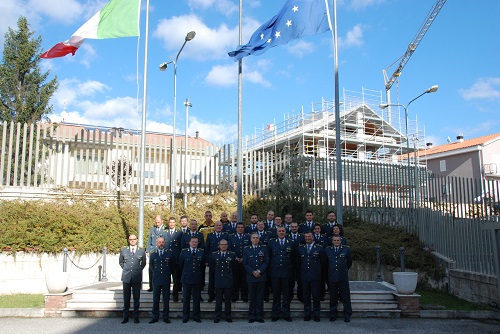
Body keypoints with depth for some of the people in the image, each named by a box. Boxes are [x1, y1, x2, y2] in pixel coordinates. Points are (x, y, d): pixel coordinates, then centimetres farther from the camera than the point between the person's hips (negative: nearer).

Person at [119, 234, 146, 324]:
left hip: (137, 277, 0)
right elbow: (120, 262, 18)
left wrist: (139, 269, 9)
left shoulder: (142, 251, 4)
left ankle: (136, 317, 11)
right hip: (126, 277, 1)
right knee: (126, 298, 4)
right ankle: (125, 317, 13)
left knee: (137, 298, 3)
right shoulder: (123, 250, 6)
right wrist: (125, 269, 11)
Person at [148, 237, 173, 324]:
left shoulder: (169, 253, 2)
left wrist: (168, 273, 9)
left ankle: (166, 317, 13)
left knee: (166, 299, 4)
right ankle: (155, 317, 15)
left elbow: (172, 265, 12)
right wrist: (155, 273, 12)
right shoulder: (153, 254, 6)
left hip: (166, 280, -1)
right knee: (155, 299, 5)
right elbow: (151, 267, 18)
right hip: (156, 280, 1)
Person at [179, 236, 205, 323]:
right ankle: (185, 317, 13)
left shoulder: (201, 252, 5)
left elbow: (203, 266, 11)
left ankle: (196, 317, 15)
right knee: (186, 299, 4)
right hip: (187, 279, -1)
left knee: (197, 299, 6)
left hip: (198, 279, 1)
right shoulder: (184, 252, 3)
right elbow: (180, 264, 11)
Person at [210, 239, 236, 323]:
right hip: (218, 280, 1)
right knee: (218, 300, 5)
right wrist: (217, 273, 11)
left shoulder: (232, 255, 2)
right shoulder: (214, 255, 5)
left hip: (228, 281, 0)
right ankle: (217, 317, 14)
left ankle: (228, 317, 16)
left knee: (228, 300, 6)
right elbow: (212, 266, 14)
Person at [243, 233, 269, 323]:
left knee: (260, 297, 3)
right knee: (252, 297, 3)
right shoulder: (246, 249, 7)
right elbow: (245, 263, 3)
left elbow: (266, 262, 2)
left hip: (261, 276, 0)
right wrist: (253, 272, -9)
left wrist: (259, 271, -10)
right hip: (251, 276, 0)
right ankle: (252, 316, 11)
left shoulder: (264, 248, 7)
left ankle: (259, 316, 11)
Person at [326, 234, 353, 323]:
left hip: (343, 278, -1)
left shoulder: (346, 249, 2)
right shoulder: (327, 250, 5)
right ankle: (333, 315, 17)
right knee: (333, 298, 7)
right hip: (332, 278, 1)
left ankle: (347, 315, 13)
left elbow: (349, 262, 14)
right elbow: (325, 262, 16)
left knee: (346, 298, 2)